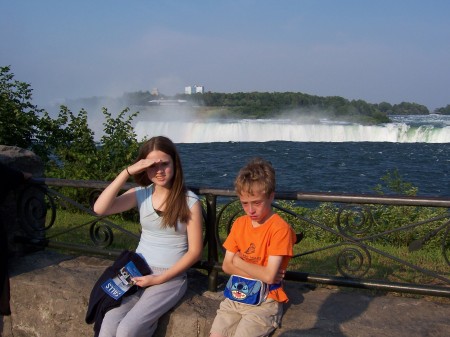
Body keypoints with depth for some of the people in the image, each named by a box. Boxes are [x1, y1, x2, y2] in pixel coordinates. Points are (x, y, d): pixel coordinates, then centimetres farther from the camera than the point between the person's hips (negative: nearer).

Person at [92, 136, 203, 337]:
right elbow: (99, 209, -13)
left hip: (171, 277, -3)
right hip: (137, 271, 3)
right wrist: (128, 171, -18)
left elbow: (194, 251, -7)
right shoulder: (140, 194, 1)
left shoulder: (189, 201, -8)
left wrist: (159, 279, -13)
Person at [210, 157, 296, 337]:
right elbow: (227, 266, 2)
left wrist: (239, 262, -6)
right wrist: (259, 274, -12)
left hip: (265, 301, -5)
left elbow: (269, 276, -21)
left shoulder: (280, 229, -15)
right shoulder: (239, 223, 5)